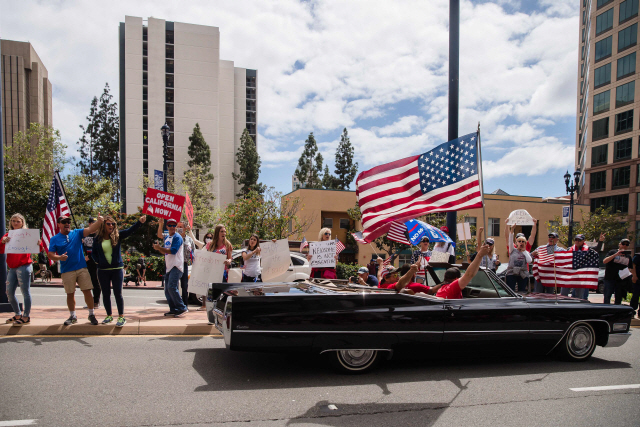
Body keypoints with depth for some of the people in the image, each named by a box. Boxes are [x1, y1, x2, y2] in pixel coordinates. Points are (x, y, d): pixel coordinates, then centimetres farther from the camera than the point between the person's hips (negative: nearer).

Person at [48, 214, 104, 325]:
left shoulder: (77, 233, 6)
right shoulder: (55, 239, 5)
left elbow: (90, 229, -10)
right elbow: (50, 254, 0)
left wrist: (99, 222, -29)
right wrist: (59, 257, -20)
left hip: (82, 268, 0)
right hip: (67, 270, 0)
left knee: (87, 291, -1)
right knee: (70, 293, 10)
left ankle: (91, 314, 11)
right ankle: (72, 316, 25)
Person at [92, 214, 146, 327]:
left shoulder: (117, 236, -2)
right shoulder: (98, 239, 3)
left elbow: (130, 230, -16)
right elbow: (93, 253, 17)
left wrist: (140, 222, -31)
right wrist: (98, 261, 0)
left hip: (117, 269, -2)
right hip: (103, 270, 2)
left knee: (118, 293, -1)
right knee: (106, 294, 11)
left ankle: (121, 317, 5)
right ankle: (109, 315, 26)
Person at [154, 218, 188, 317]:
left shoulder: (177, 237, -7)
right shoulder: (166, 237, 18)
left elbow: (173, 251, -17)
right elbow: (165, 252, 27)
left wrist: (160, 248, -15)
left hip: (176, 266, -9)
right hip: (168, 266, 9)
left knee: (172, 287, -18)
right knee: (167, 289, 8)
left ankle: (182, 308, -11)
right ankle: (173, 309, 15)